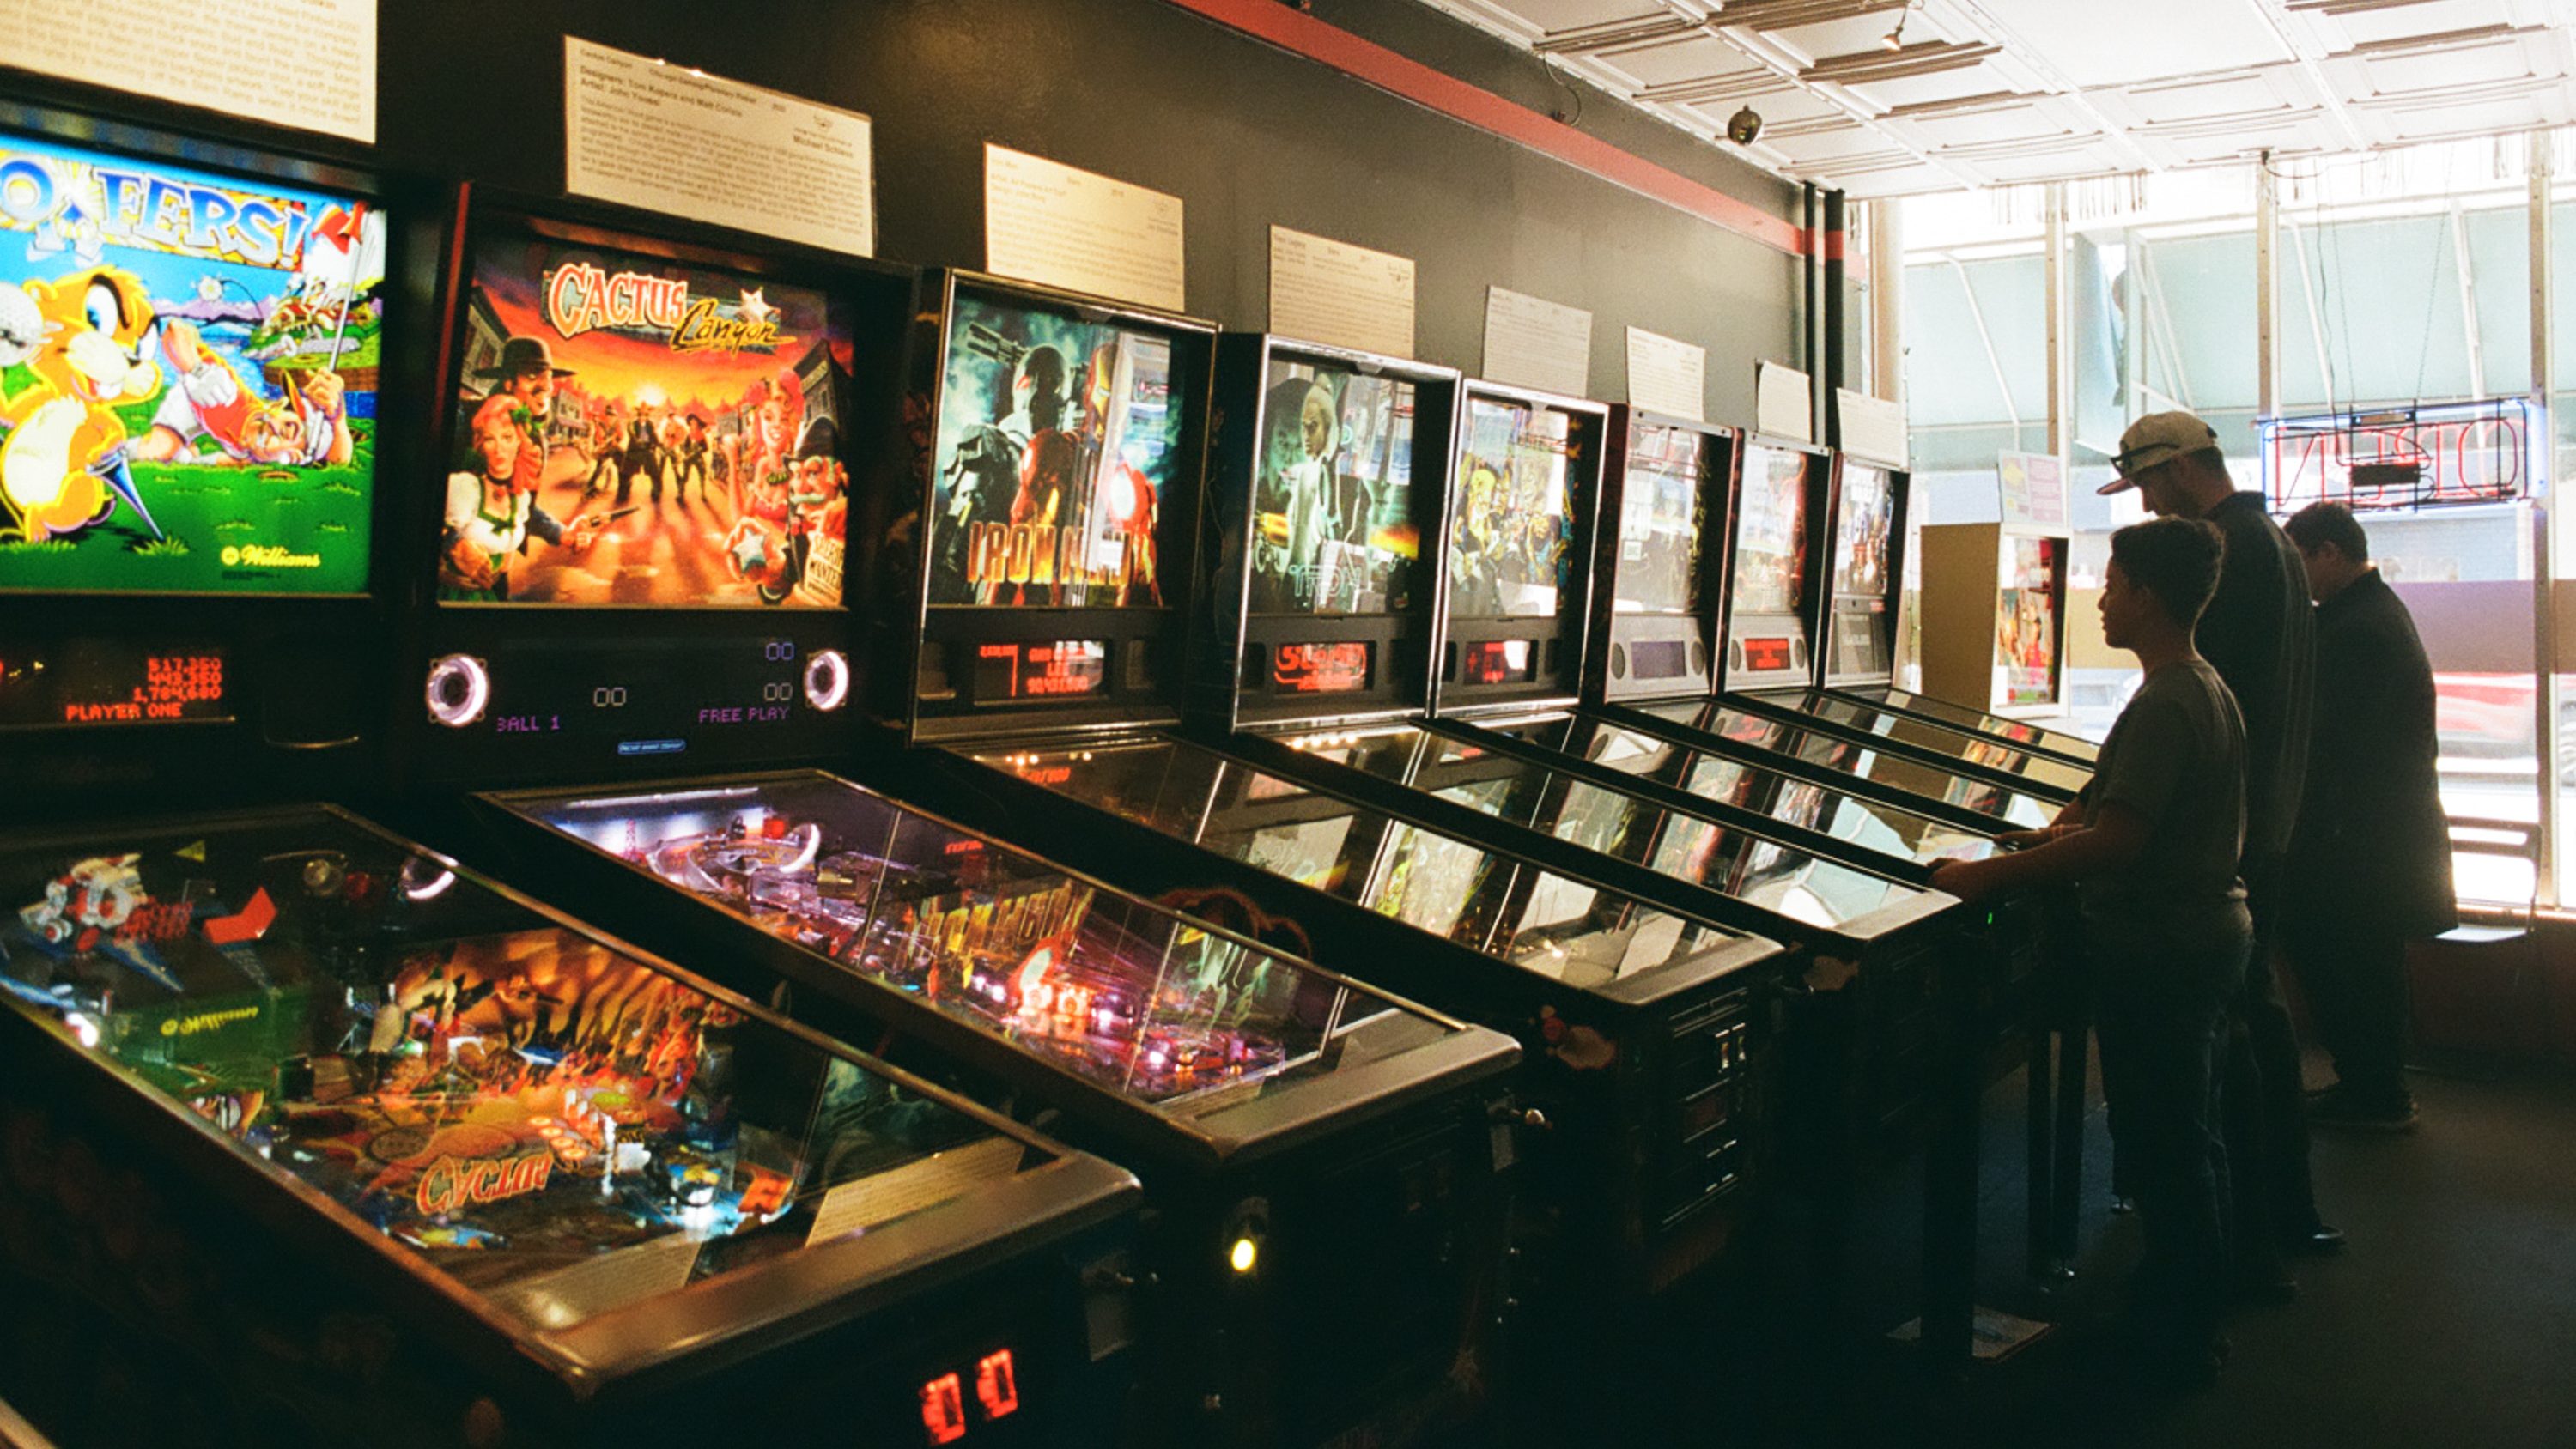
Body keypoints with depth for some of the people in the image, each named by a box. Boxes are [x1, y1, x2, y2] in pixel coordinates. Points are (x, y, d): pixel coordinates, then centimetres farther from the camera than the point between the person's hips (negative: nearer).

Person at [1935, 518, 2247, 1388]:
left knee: (2162, 1144, 1)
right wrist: (2072, 830, 15)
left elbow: (2116, 844, -29)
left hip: (2160, 955, -11)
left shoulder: (2162, 707, -23)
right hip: (2208, 933, 11)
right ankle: (2189, 1313, 34)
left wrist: (1989, 875, -26)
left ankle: (2178, 1342, 13)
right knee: (2189, 1133, 20)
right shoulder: (2209, 690, 10)